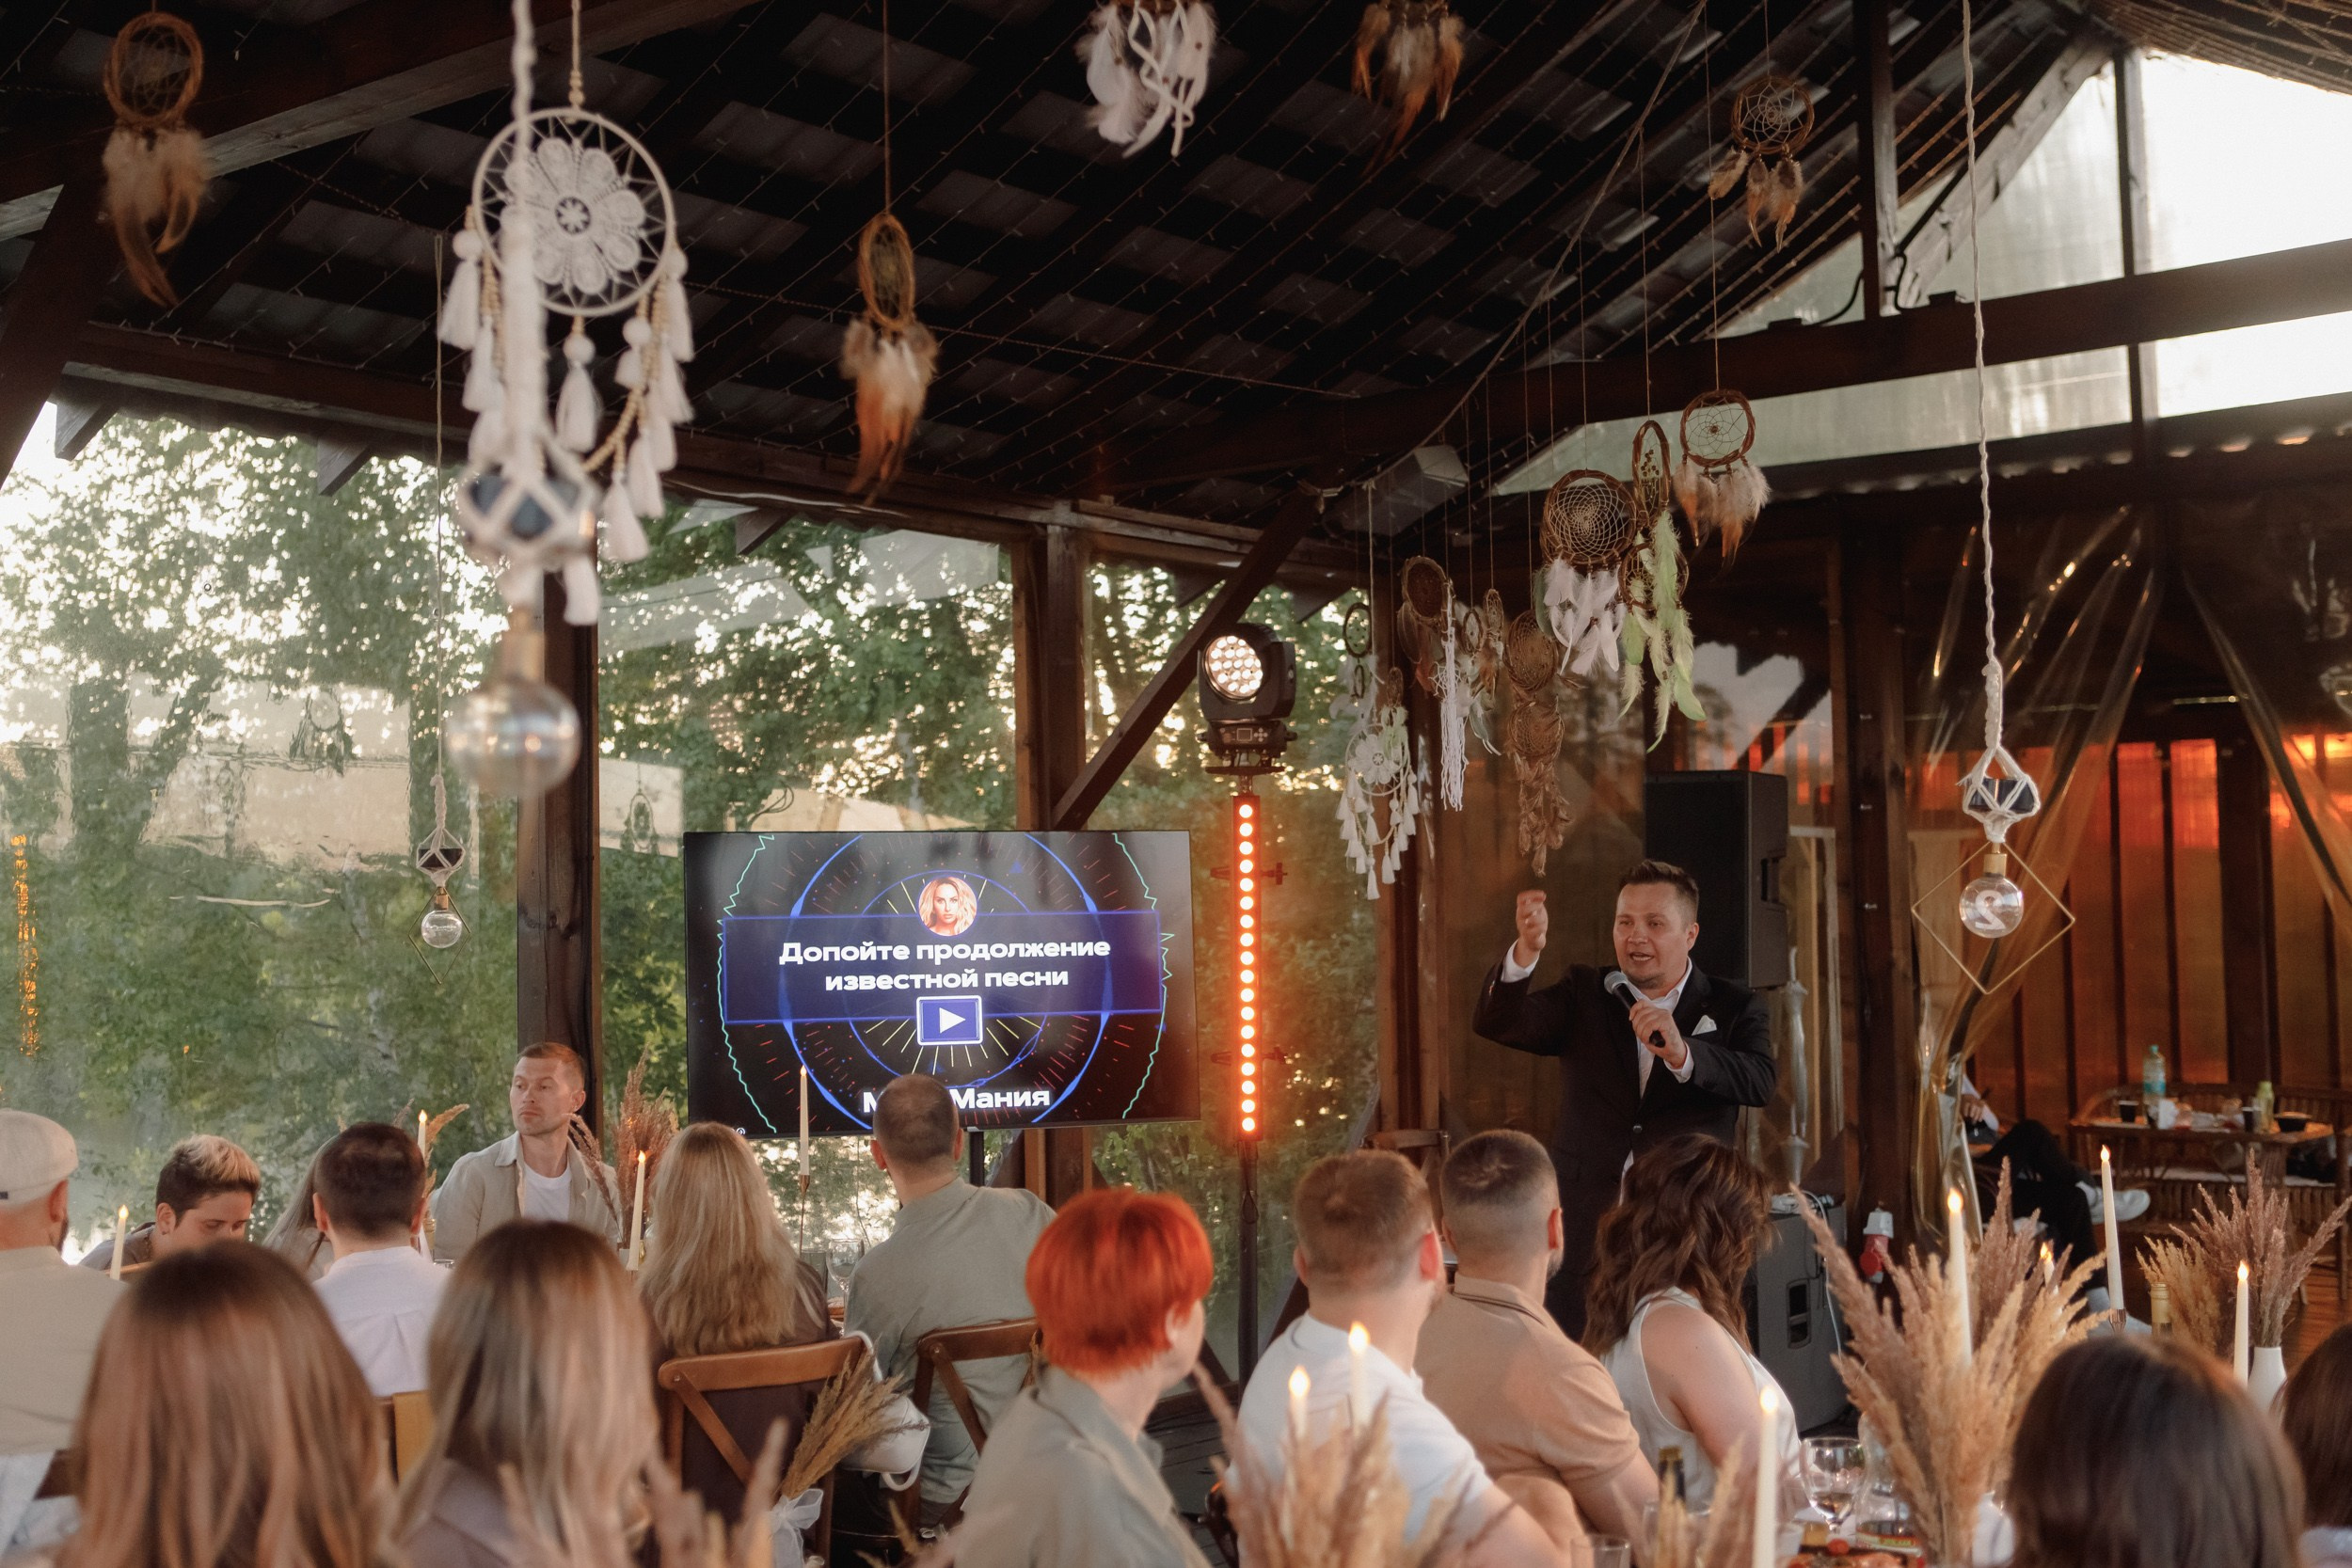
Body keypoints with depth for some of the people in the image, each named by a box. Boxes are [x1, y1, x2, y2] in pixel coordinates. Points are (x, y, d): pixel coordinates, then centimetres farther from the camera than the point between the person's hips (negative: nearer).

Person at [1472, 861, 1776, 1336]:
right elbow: (1496, 1024, -5)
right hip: (1582, 1240, 1)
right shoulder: (1585, 994, 11)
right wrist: (1526, 952, -24)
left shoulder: (1734, 1008, 5)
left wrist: (1681, 1053, -32)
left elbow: (1761, 1082, -14)